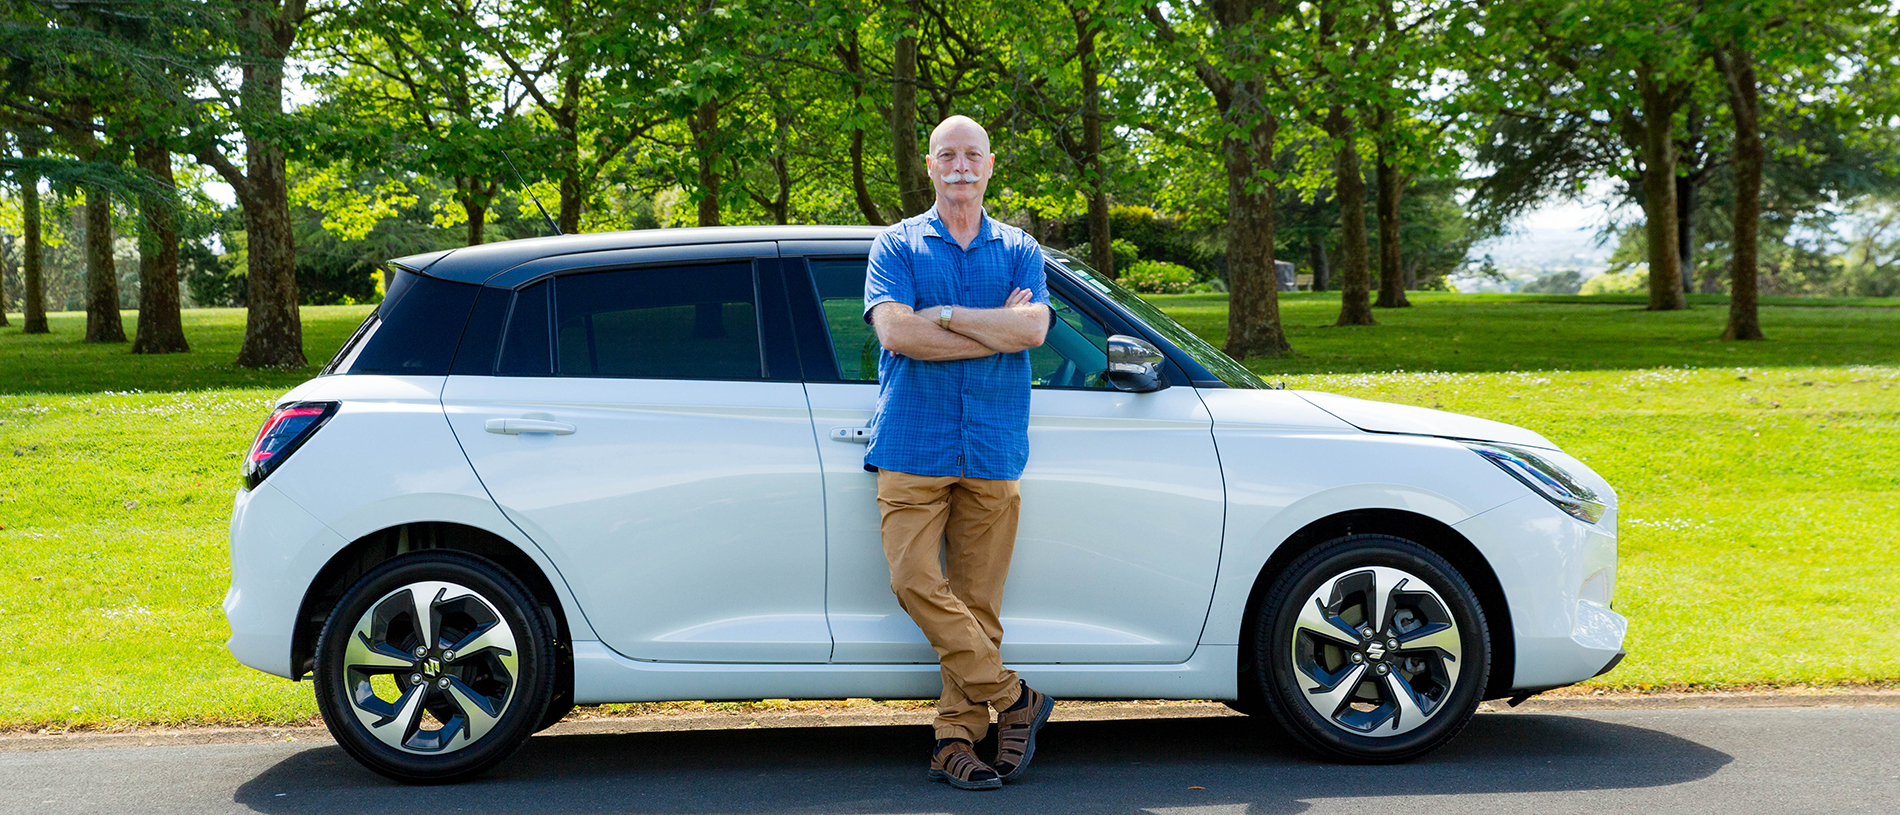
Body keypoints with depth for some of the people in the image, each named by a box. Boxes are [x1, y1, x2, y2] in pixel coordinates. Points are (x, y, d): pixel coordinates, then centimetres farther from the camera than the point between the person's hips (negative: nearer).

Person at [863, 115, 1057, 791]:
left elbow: (1033, 329, -5)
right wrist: (997, 327, -7)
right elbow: (894, 332, -9)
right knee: (916, 581, -14)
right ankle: (1012, 699, -1)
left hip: (993, 449, 1)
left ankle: (956, 737, 7)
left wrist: (943, 314, -9)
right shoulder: (897, 246, 8)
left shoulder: (1019, 250, 14)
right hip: (912, 445, -1)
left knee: (976, 598, 0)